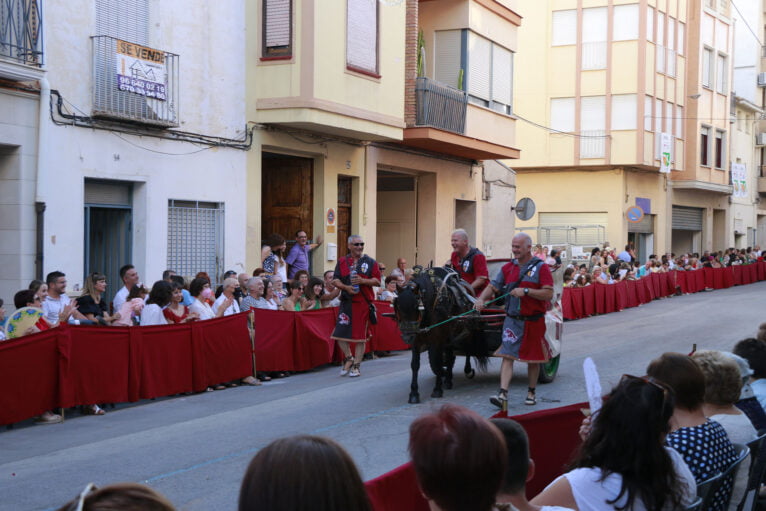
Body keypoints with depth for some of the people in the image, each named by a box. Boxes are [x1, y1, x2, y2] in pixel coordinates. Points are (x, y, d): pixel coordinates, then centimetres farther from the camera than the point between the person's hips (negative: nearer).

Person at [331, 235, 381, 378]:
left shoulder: (370, 262, 4)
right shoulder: (342, 261, 9)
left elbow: (377, 281, 1)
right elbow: (335, 280, 6)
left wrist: (363, 281, -14)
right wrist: (346, 287, -13)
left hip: (363, 302, -2)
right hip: (346, 301, 2)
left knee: (361, 335, 0)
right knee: (340, 333, -2)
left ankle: (356, 366, 10)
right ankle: (349, 358, 20)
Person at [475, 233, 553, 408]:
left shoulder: (540, 267, -5)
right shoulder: (508, 268, 9)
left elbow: (549, 294, -13)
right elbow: (492, 286, 9)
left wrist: (526, 291, -21)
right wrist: (481, 299, -9)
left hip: (533, 321, -2)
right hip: (512, 320, 2)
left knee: (533, 358, 10)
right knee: (507, 356, -8)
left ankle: (531, 392, 25)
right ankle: (503, 394, -14)